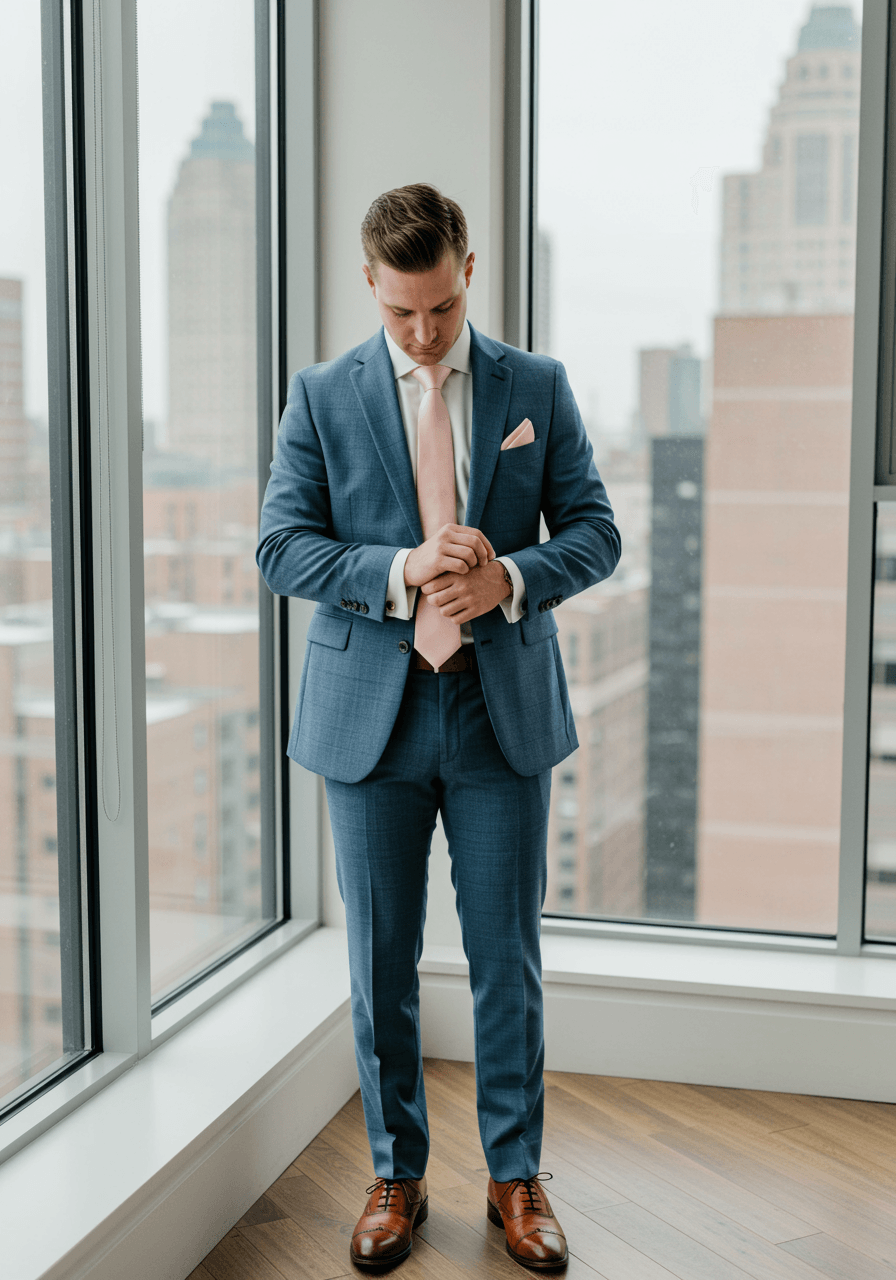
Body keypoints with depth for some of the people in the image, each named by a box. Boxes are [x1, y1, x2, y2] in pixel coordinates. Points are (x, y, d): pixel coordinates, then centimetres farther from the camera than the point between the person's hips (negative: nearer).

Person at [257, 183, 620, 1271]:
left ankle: (516, 1177, 25)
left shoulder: (537, 387, 4)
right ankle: (395, 1176, 26)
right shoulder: (321, 396, 2)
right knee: (381, 964, 9)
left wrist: (510, 577, -18)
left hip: (504, 706, 0)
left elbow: (594, 531, 2)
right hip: (371, 710, 0)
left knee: (507, 959, 8)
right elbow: (280, 545, -3)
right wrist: (400, 570, -19)